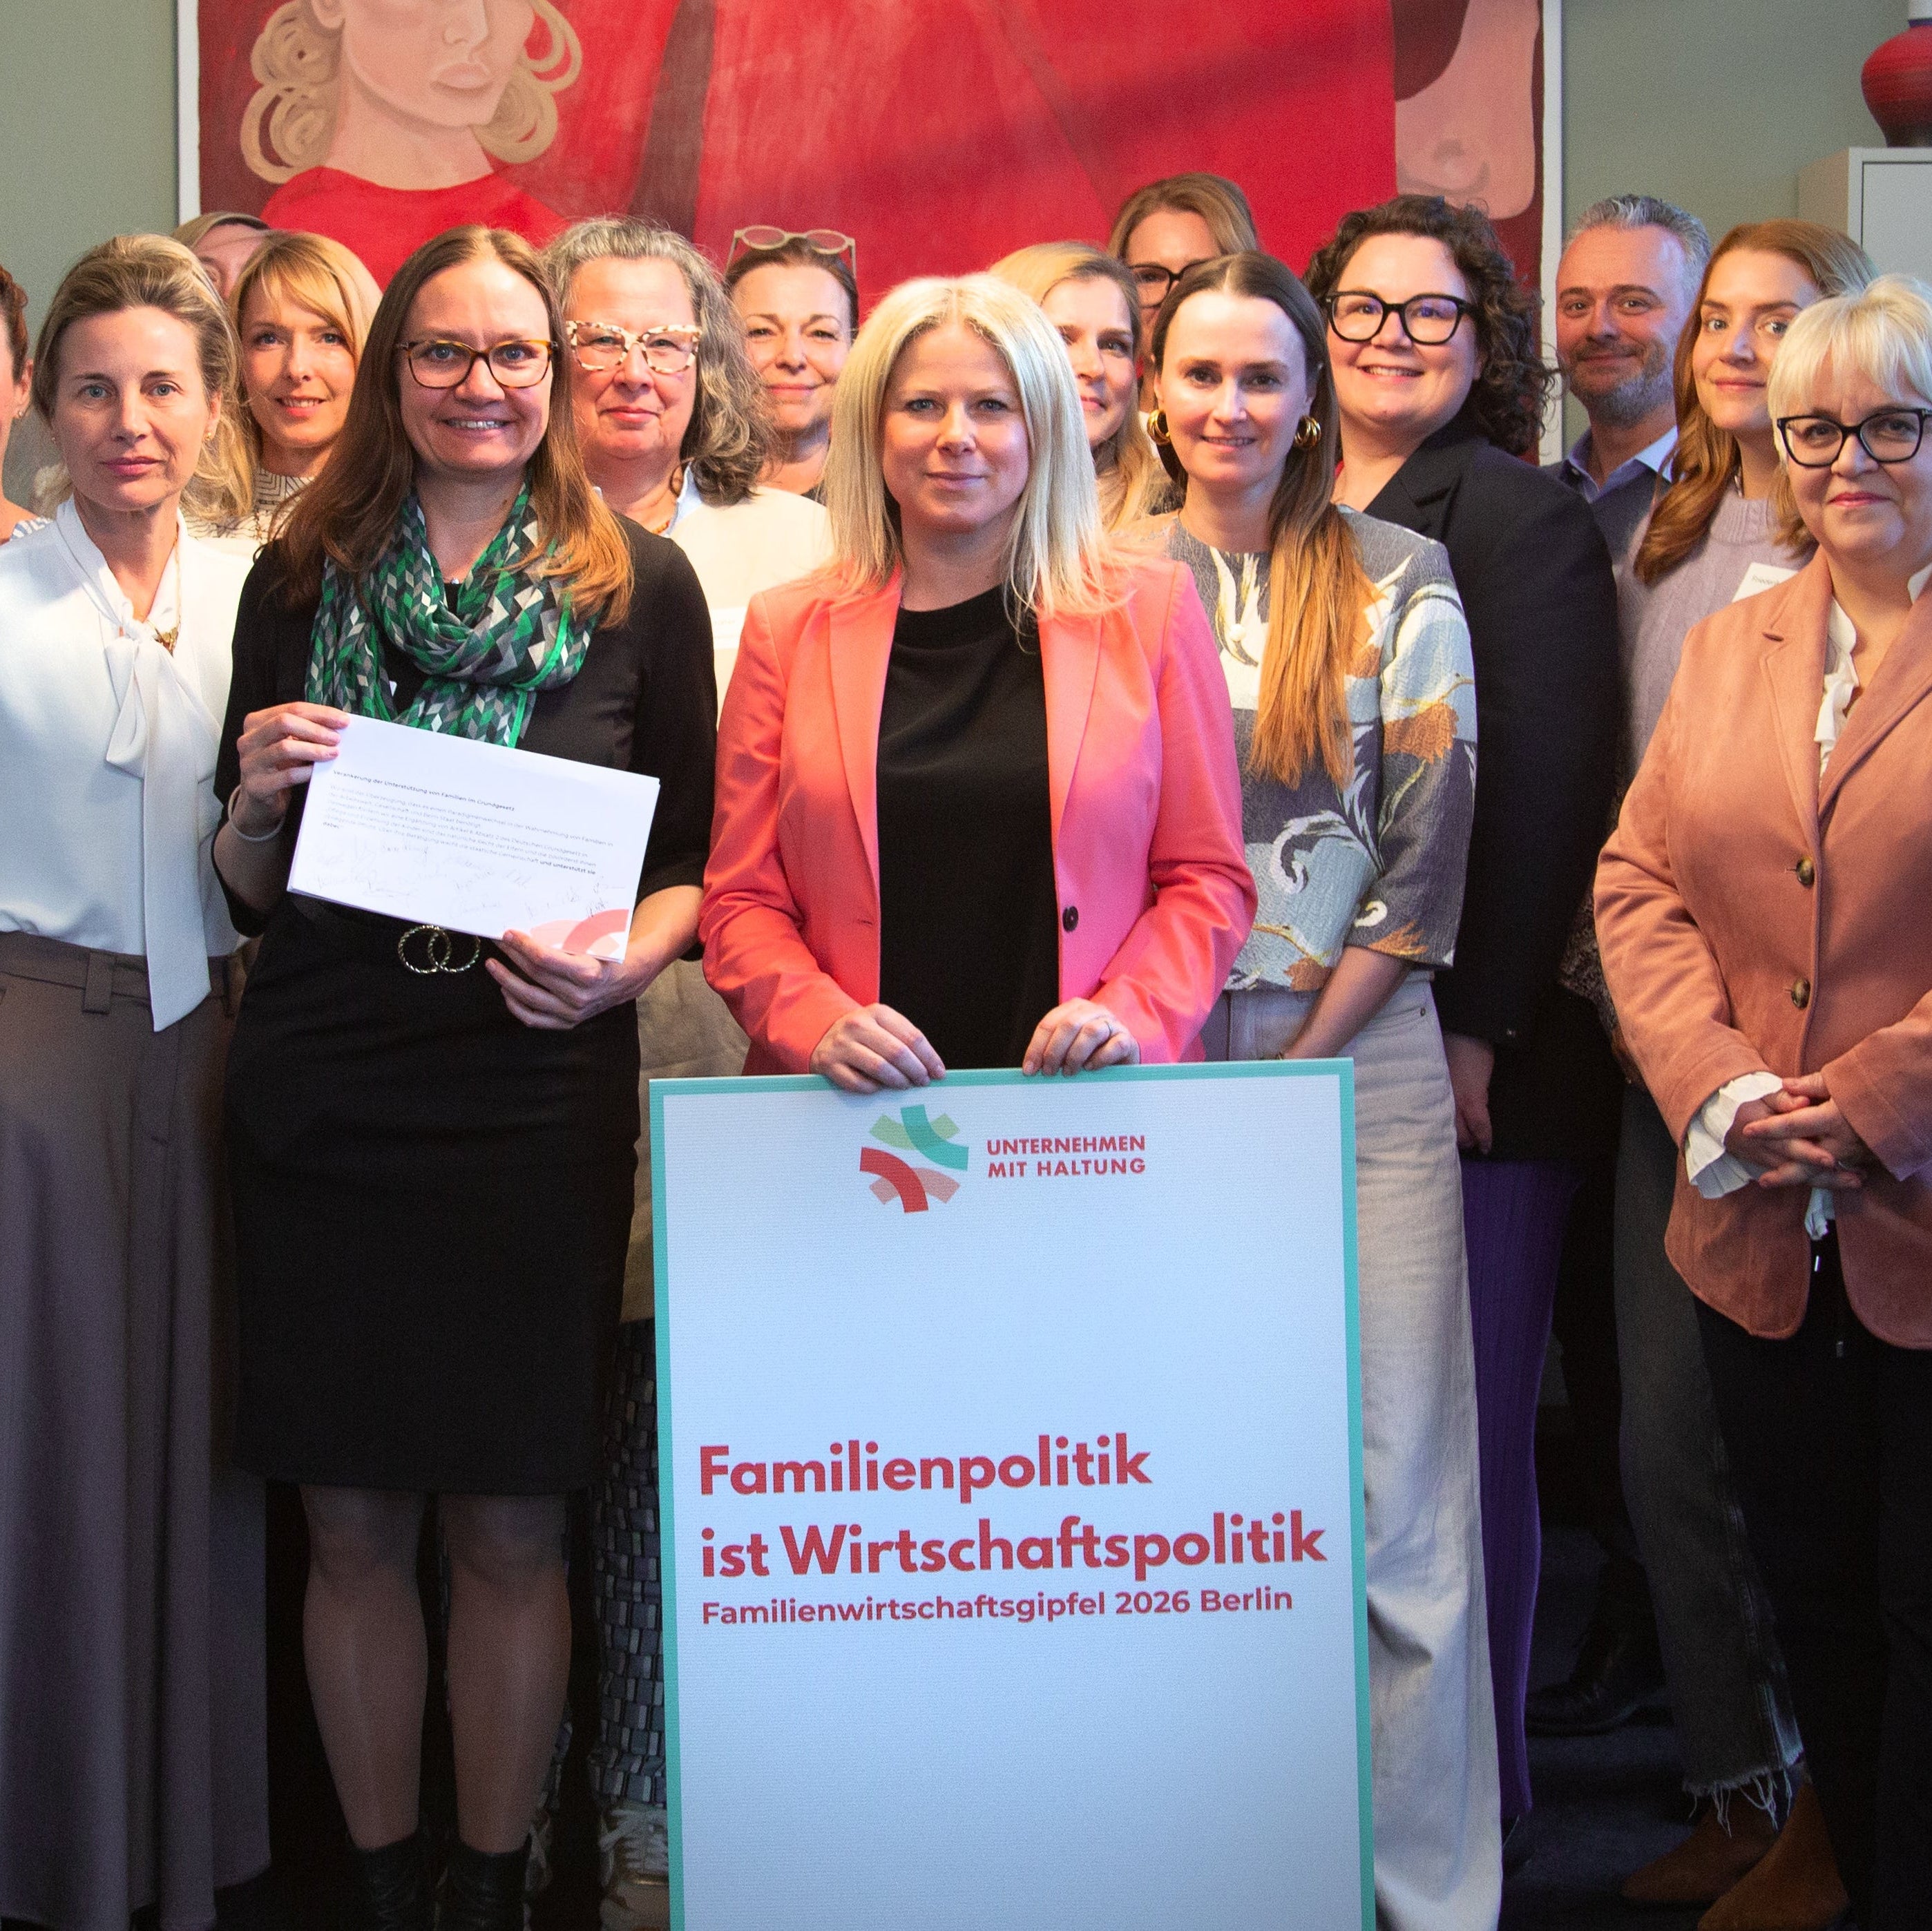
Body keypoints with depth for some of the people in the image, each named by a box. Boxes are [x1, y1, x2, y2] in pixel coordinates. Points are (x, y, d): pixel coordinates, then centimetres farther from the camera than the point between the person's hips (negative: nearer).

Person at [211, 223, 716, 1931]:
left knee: (510, 1531, 6)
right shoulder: (299, 582, 6)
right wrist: (261, 797, -10)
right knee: (354, 1526, 8)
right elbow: (249, 889, 11)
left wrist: (628, 956, -15)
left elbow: (694, 859, 5)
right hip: (321, 1099, 2)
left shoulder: (643, 587, 2)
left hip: (538, 1101, -1)